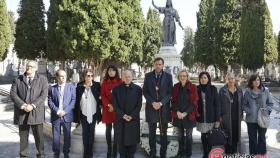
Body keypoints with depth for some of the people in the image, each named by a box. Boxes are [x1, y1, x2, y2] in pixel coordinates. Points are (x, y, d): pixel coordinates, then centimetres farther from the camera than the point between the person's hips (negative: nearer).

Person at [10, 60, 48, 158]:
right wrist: (23, 105, -13)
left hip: (36, 112, -1)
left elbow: (43, 95, -4)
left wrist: (32, 105, -16)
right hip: (21, 113, 1)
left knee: (39, 136, 4)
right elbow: (13, 94, 0)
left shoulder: (42, 79, 6)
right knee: (23, 136, 9)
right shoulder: (18, 79, 10)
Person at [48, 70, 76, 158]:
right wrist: (57, 111, -12)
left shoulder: (71, 87, 6)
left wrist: (65, 111, -11)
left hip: (67, 116, 0)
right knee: (55, 136, 5)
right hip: (55, 116, 0)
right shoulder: (52, 88, 8)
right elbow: (50, 101, 2)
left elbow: (73, 100, -1)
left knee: (67, 136, 6)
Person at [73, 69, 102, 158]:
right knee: (85, 134, 8)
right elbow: (76, 101, -1)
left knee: (91, 134, 8)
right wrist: (76, 116, -2)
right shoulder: (79, 86, -2)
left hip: (93, 114, 0)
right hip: (83, 114, 1)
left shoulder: (96, 85, -3)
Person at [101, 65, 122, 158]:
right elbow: (103, 95, 3)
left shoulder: (120, 82, 3)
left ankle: (115, 150, 7)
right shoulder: (104, 82, 9)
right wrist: (108, 105, -11)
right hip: (107, 108, 2)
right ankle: (109, 148, 12)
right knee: (108, 129, 4)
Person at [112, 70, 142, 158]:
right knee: (121, 141, 6)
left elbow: (139, 105, -1)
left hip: (133, 119, 0)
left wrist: (131, 116, -11)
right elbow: (115, 105, -1)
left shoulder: (138, 89, 3)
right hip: (120, 120, 0)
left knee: (132, 140, 5)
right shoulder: (116, 89, 3)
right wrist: (123, 115, -12)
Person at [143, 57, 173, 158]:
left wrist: (161, 103, -13)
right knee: (152, 133, 7)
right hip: (151, 107, 1)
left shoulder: (168, 76, 3)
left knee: (163, 133, 6)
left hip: (164, 108, 0)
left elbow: (170, 92, 0)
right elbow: (145, 91, 2)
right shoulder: (148, 76, 5)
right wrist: (152, 102, -11)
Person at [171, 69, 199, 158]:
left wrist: (185, 113, -14)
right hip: (178, 116, 3)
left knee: (188, 136, 6)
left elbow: (194, 102, -8)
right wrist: (177, 112, -12)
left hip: (189, 116, -3)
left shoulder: (192, 87, -5)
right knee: (180, 135, 12)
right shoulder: (176, 87, 4)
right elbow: (174, 101, 4)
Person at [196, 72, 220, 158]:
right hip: (201, 117, 2)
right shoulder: (197, 89, 3)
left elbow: (217, 104, -3)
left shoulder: (213, 89, -2)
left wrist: (217, 118, -8)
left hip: (211, 117, -2)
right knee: (203, 136, 7)